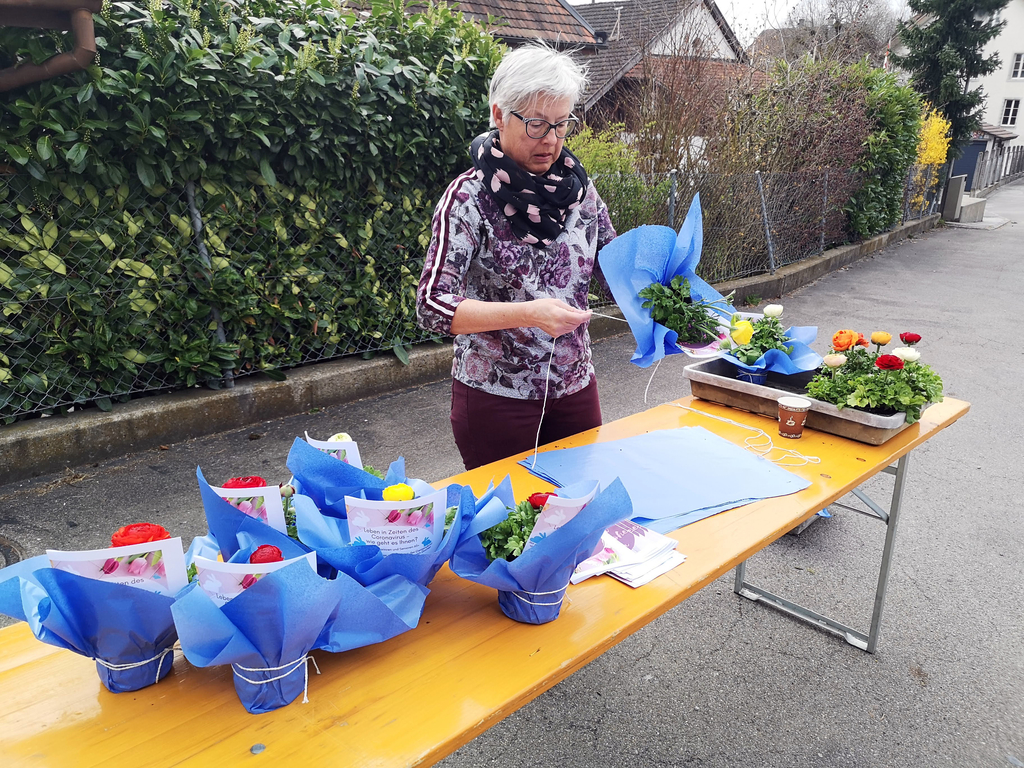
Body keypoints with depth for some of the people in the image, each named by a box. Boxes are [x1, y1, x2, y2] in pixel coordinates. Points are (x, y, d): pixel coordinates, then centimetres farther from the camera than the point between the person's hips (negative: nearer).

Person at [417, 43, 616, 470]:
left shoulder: (579, 189, 2)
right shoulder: (470, 196, -12)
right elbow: (431, 306, -20)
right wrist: (530, 313, -30)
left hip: (575, 390, 5)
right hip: (496, 398, -4)